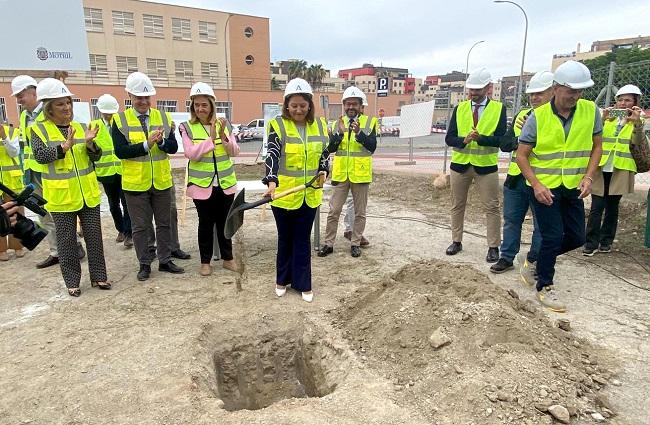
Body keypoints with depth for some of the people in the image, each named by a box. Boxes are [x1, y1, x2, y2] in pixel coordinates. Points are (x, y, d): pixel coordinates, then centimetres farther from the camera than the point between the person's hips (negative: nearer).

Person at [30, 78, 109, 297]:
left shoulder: (80, 127, 7)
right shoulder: (38, 129, -3)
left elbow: (96, 157, 5)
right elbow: (40, 156, -16)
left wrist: (90, 143, -14)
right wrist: (64, 146, -26)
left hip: (88, 193, 3)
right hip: (60, 196, -3)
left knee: (94, 237, 9)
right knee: (67, 241, 7)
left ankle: (98, 276, 21)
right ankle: (72, 281, 20)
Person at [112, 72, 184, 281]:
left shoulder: (163, 117, 3)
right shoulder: (120, 120, -4)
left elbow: (173, 147, -1)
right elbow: (120, 151, -14)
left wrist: (161, 141, -21)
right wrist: (146, 144, -22)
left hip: (162, 182, 3)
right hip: (135, 183, -2)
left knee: (164, 223, 12)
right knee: (140, 226, 8)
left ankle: (165, 261, 27)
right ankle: (144, 264, 22)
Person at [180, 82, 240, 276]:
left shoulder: (224, 124, 2)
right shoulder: (187, 127, -5)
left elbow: (235, 152, -1)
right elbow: (191, 154, -16)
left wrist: (223, 136, -17)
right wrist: (211, 138, -21)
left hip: (225, 183, 2)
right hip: (202, 185, -2)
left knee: (224, 222, 13)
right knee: (206, 223, 7)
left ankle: (227, 258, 27)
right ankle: (205, 261, 21)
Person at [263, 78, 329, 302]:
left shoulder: (320, 125, 2)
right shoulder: (278, 125, -10)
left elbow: (325, 152, 14)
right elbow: (272, 155, -20)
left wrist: (323, 170, -5)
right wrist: (271, 181, -35)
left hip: (310, 194, 3)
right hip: (283, 194, -2)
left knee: (303, 239, 11)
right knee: (285, 238, 13)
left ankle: (303, 283, 24)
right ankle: (283, 280, 32)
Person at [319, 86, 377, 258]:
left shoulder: (369, 122, -1)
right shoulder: (338, 123, 7)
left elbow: (372, 146, -13)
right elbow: (331, 148, -1)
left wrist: (359, 133, -26)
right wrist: (339, 133, -16)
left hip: (361, 174, -2)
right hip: (341, 174, 2)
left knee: (360, 212, 9)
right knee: (334, 210, 6)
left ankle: (355, 243, 22)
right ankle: (328, 243, 16)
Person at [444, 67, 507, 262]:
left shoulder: (499, 108, -4)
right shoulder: (459, 108, 2)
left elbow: (500, 139, -12)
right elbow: (449, 138, -3)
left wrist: (480, 138, -28)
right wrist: (464, 140, -23)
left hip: (486, 165, -2)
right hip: (460, 164, 3)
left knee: (491, 208, 2)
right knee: (457, 205, 11)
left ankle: (493, 247, 13)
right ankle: (456, 241, 25)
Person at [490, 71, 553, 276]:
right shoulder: (522, 115, 10)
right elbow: (505, 144, 5)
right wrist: (521, 139, -14)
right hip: (516, 178, 5)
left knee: (542, 226, 8)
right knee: (511, 220, 15)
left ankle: (534, 261, 24)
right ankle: (507, 257, 28)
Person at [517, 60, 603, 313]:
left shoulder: (590, 111, -2)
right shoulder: (538, 116, -11)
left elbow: (596, 147, 8)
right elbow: (521, 155, -7)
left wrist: (588, 177, -6)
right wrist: (536, 185, -18)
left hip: (572, 187, 5)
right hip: (544, 187, -4)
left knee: (576, 238, 9)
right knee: (553, 236, -6)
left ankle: (536, 259, 34)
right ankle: (544, 287, 14)